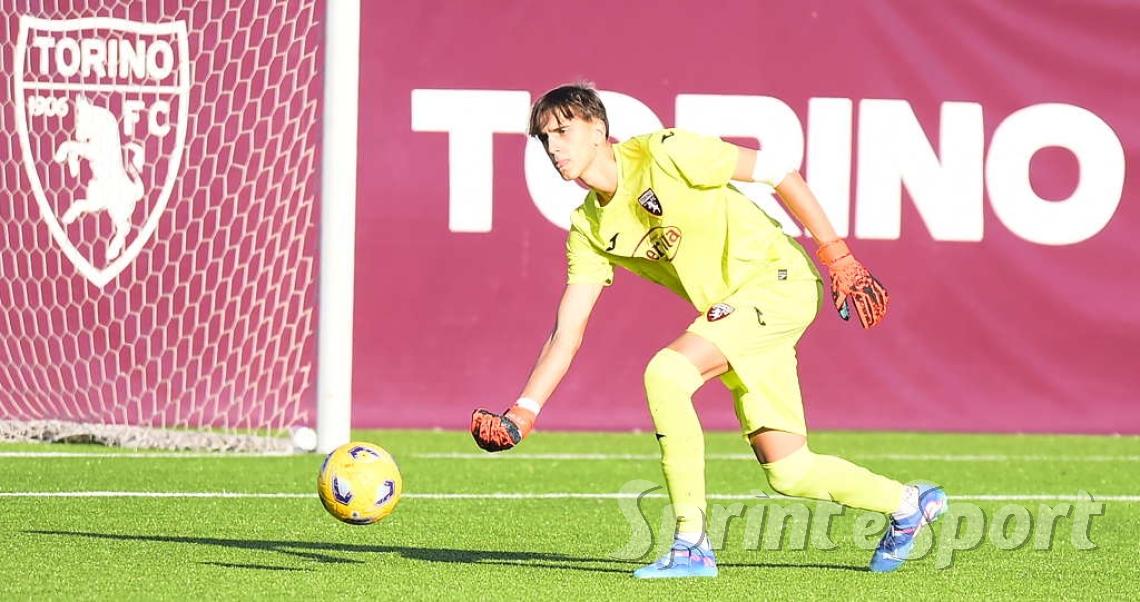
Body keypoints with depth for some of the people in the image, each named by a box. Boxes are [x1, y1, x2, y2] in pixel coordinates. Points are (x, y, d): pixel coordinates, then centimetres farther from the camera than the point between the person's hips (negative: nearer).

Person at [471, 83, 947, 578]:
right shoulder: (588, 229, 6)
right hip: (734, 312, 7)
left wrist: (837, 258, -12)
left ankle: (692, 545, -19)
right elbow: (567, 332, 6)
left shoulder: (663, 155, -13)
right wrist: (521, 414, -5)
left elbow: (778, 174, -10)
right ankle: (907, 504, 29)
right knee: (787, 473, 3)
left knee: (664, 373, -25)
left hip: (777, 279, -7)